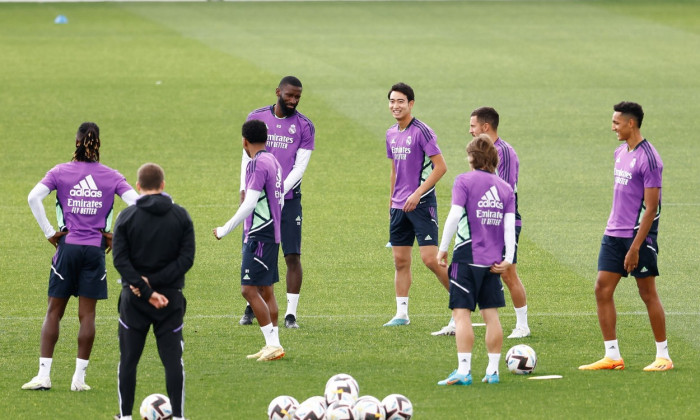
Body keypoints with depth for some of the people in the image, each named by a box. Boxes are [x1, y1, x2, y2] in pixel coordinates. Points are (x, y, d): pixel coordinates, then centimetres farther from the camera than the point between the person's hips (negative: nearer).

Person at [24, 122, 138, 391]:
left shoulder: (60, 172, -1)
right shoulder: (111, 176, 1)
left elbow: (34, 197, -14)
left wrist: (49, 232, -6)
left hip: (68, 247, 0)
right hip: (95, 249, 1)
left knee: (54, 312, 6)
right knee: (87, 314, 5)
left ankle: (43, 375, 1)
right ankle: (79, 377, 4)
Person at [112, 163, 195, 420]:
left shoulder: (126, 217, -3)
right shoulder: (181, 216, 0)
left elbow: (120, 260, -12)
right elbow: (186, 258, -7)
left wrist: (145, 289, -15)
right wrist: (152, 283, -12)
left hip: (134, 300, -1)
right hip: (171, 297, 1)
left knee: (128, 360, 8)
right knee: (172, 360, 2)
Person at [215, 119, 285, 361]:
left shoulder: (258, 164, -15)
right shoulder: (274, 162, 13)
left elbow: (249, 204, -21)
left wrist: (225, 230, -15)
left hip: (258, 237, -10)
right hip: (272, 235, 10)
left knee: (249, 289, -11)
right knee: (266, 290, 13)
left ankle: (273, 344, -14)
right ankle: (272, 345, 14)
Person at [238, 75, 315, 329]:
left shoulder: (304, 126, 0)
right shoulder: (257, 118, 5)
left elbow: (300, 167, -4)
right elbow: (248, 156, 9)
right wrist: (244, 189, -2)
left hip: (289, 199, -1)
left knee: (293, 256, -5)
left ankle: (291, 314, 1)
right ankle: (251, 308, 18)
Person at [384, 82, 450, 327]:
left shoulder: (421, 131, -11)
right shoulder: (391, 134, 12)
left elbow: (440, 167, -14)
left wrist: (418, 194, -19)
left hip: (421, 204, -7)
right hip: (400, 206, 7)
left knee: (430, 259, -12)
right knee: (400, 261, 7)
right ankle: (402, 313, 12)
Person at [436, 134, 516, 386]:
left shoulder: (465, 181, -4)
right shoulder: (505, 188, 10)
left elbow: (454, 216, -13)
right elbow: (509, 225, 3)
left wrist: (443, 249, -7)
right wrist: (508, 259, 0)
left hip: (467, 256, -5)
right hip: (493, 261, 5)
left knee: (462, 313, -5)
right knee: (491, 314, 10)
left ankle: (463, 371, -12)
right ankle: (493, 370, 11)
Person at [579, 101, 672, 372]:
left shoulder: (648, 159, -16)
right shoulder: (620, 153, 12)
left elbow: (651, 208, -17)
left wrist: (635, 247, -20)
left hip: (639, 237, -8)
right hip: (614, 235, 8)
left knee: (647, 293, -1)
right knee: (602, 289, 3)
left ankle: (663, 357, 9)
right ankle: (612, 356, 7)